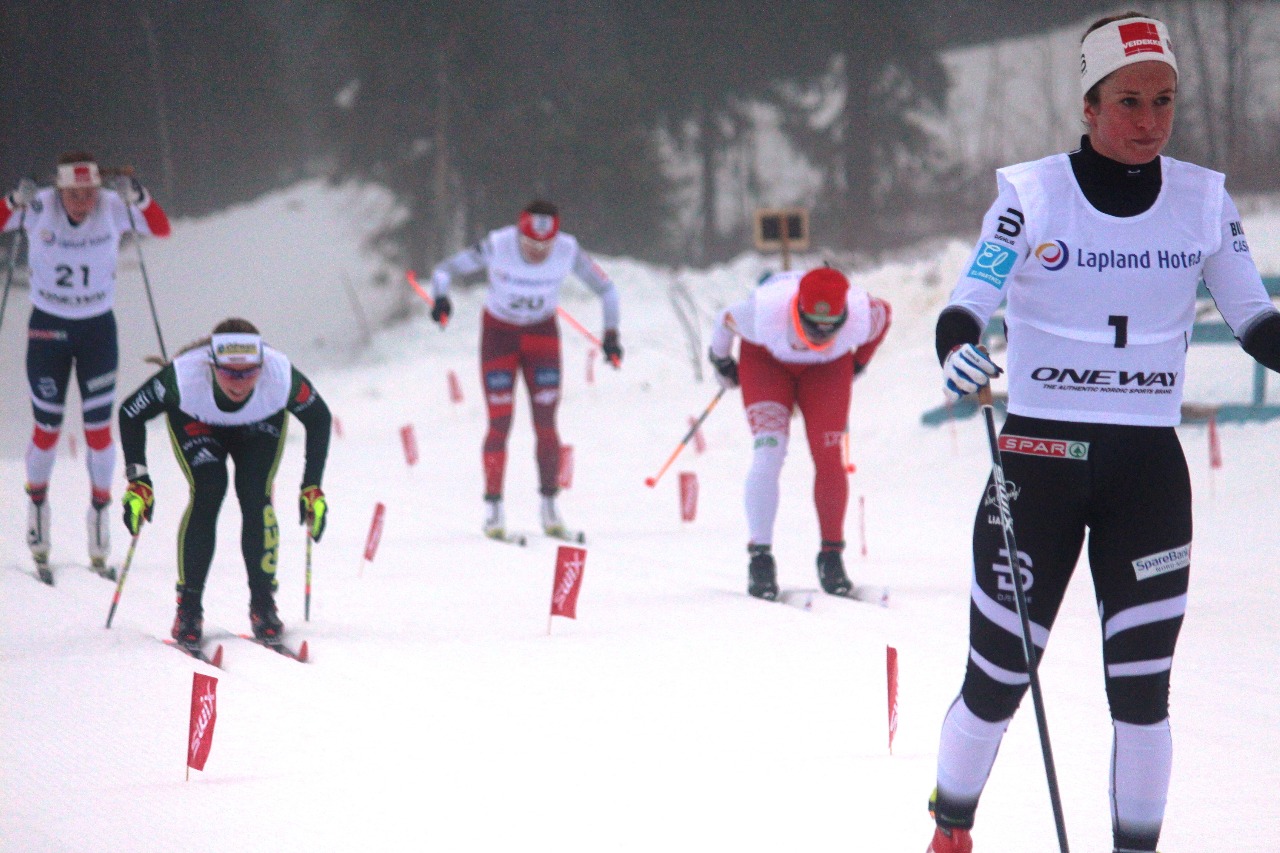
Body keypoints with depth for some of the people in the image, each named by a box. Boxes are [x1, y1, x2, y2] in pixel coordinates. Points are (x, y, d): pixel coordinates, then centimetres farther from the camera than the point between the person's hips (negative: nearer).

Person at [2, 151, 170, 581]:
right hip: (48, 328, -1)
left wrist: (137, 197, -34)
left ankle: (100, 535, 14)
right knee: (48, 429, 4)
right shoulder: (39, 208, -15)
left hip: (98, 328, 1)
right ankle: (37, 507, 27)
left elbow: (161, 229, -19)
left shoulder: (112, 207, -13)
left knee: (99, 430, 2)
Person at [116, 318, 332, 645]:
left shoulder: (281, 375, -38)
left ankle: (263, 604, -3)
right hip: (194, 423, -1)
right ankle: (189, 606, -11)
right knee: (207, 492, -23)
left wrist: (312, 488, -19)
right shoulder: (184, 376, -41)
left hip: (260, 427, 1)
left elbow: (318, 418, -18)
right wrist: (138, 481, -27)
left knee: (256, 497, -19)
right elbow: (130, 413, -24)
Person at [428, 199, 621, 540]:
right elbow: (444, 271, -19)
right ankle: (494, 511, 0)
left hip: (542, 334, 2)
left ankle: (550, 509, 6)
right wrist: (441, 299, -39)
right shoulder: (497, 247, -26)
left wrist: (611, 333, -17)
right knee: (500, 424, -8)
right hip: (498, 333, -2)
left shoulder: (568, 251, -22)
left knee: (546, 424, -4)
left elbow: (606, 289, -8)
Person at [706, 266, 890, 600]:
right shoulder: (765, 313, -41)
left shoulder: (861, 315, -36)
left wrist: (858, 364, 4)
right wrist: (721, 362, 2)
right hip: (766, 359, -2)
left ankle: (832, 555, 4)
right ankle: (760, 558, -12)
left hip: (828, 367, 2)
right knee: (769, 452, -19)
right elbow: (726, 321, -17)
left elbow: (885, 314, -9)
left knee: (829, 457, -11)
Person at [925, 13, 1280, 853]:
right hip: (1040, 457, -2)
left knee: (1142, 687, -2)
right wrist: (958, 351, -30)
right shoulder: (1034, 194, -5)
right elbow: (969, 301, -8)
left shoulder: (1203, 200, 4)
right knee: (998, 679, 3)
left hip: (1148, 467, 2)